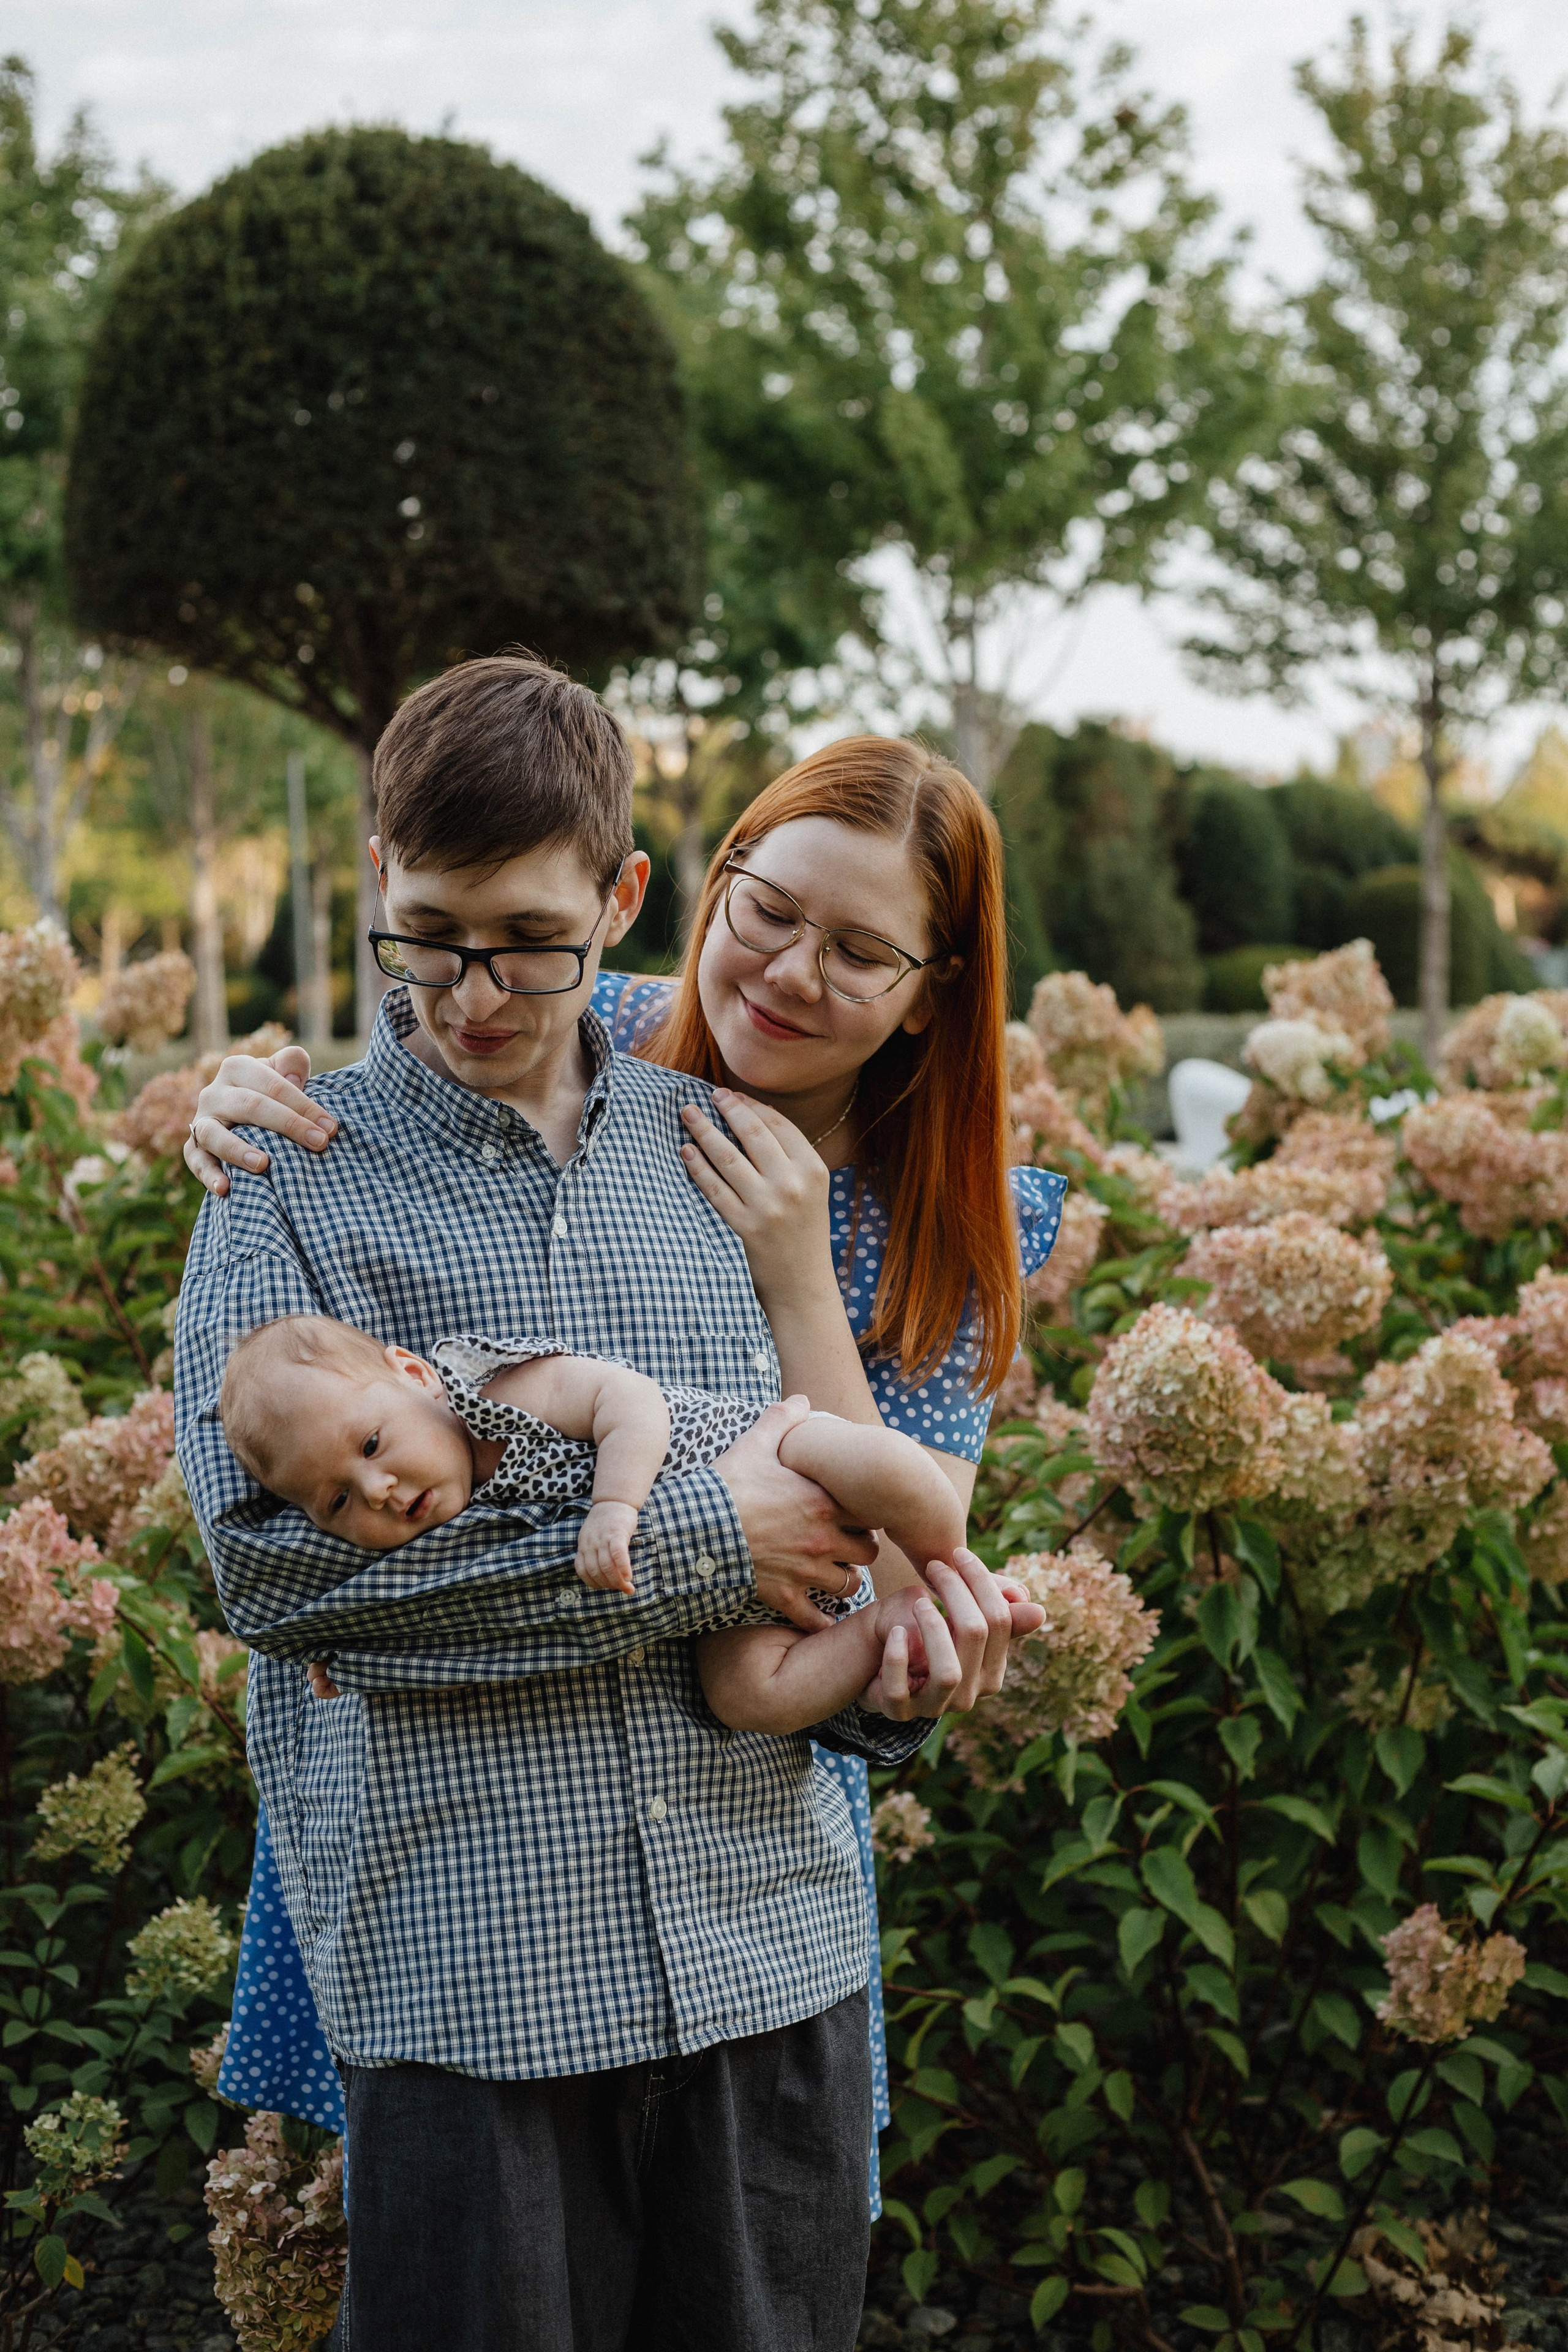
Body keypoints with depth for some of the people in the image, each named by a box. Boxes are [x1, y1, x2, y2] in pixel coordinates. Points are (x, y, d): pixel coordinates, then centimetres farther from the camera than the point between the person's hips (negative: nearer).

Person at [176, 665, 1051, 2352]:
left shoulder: (713, 1143, 11)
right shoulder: (297, 1172, -1)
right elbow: (272, 1561, -14)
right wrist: (691, 1543, -15)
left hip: (771, 1941, 4)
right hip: (467, 1973, -3)